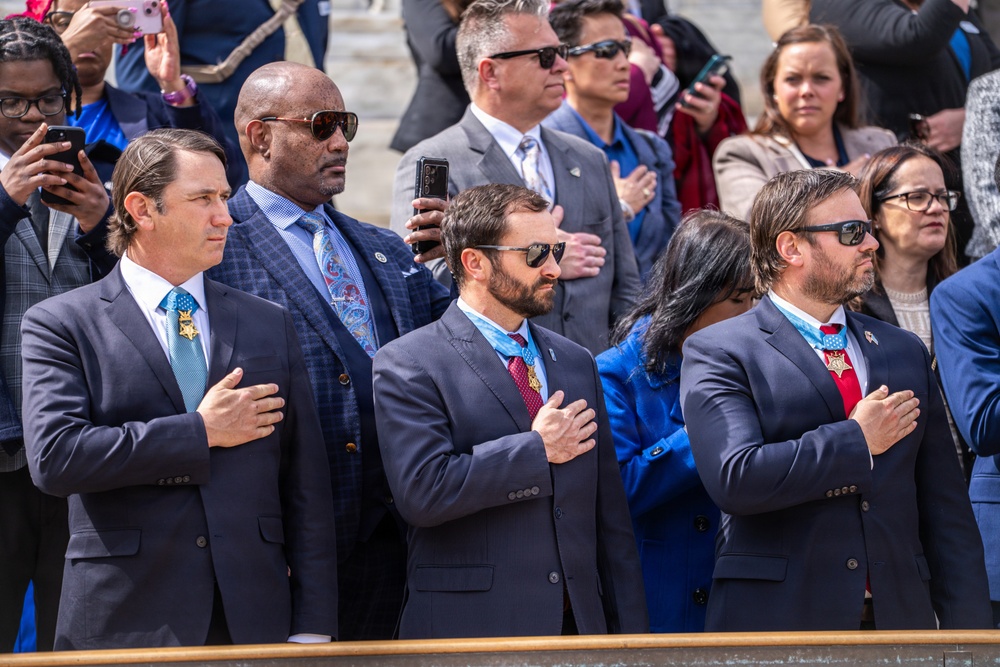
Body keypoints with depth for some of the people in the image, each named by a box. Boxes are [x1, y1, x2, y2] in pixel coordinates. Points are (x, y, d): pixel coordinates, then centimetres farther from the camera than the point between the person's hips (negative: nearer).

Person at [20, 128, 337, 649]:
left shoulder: (270, 324, 13)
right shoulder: (60, 326, 1)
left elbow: (306, 488, 10)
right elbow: (54, 458, -14)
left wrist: (312, 627, 3)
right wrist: (200, 431, -10)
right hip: (125, 625, -3)